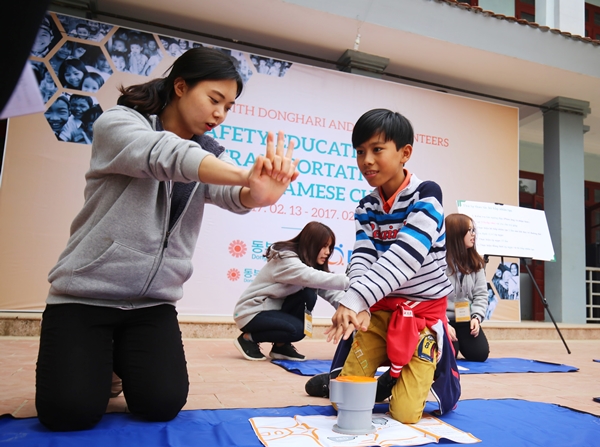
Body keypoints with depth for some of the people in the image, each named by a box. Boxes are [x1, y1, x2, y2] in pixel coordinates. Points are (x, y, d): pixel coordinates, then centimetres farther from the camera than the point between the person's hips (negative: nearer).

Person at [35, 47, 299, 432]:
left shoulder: (210, 156, 5)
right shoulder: (118, 123, -8)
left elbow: (231, 195, -17)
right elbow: (164, 156, -30)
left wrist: (257, 191, -42)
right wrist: (247, 175, -47)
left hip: (154, 301, 4)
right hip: (85, 292, -3)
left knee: (163, 405, -9)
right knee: (71, 411, -13)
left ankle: (121, 356, 22)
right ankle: (94, 358, 20)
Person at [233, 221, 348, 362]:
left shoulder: (311, 263, 4)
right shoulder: (285, 259, -23)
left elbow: (330, 293, -7)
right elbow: (313, 278, -41)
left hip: (271, 308, 8)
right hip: (251, 313, -8)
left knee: (309, 295, -15)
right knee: (296, 330, -27)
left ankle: (282, 345, -1)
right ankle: (248, 339, -4)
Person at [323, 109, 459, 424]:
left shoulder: (426, 194, -17)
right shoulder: (366, 207, 0)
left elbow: (405, 256, -30)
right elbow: (362, 259, -11)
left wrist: (354, 298, -39)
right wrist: (357, 306, -32)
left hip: (423, 309, -4)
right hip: (380, 307, 5)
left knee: (404, 415, -7)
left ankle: (437, 363, 23)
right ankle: (390, 374, 32)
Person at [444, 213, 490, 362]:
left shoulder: (475, 261, 6)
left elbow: (481, 294, 5)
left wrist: (477, 317, -10)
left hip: (466, 318, 5)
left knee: (480, 354, -8)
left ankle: (460, 339, 23)